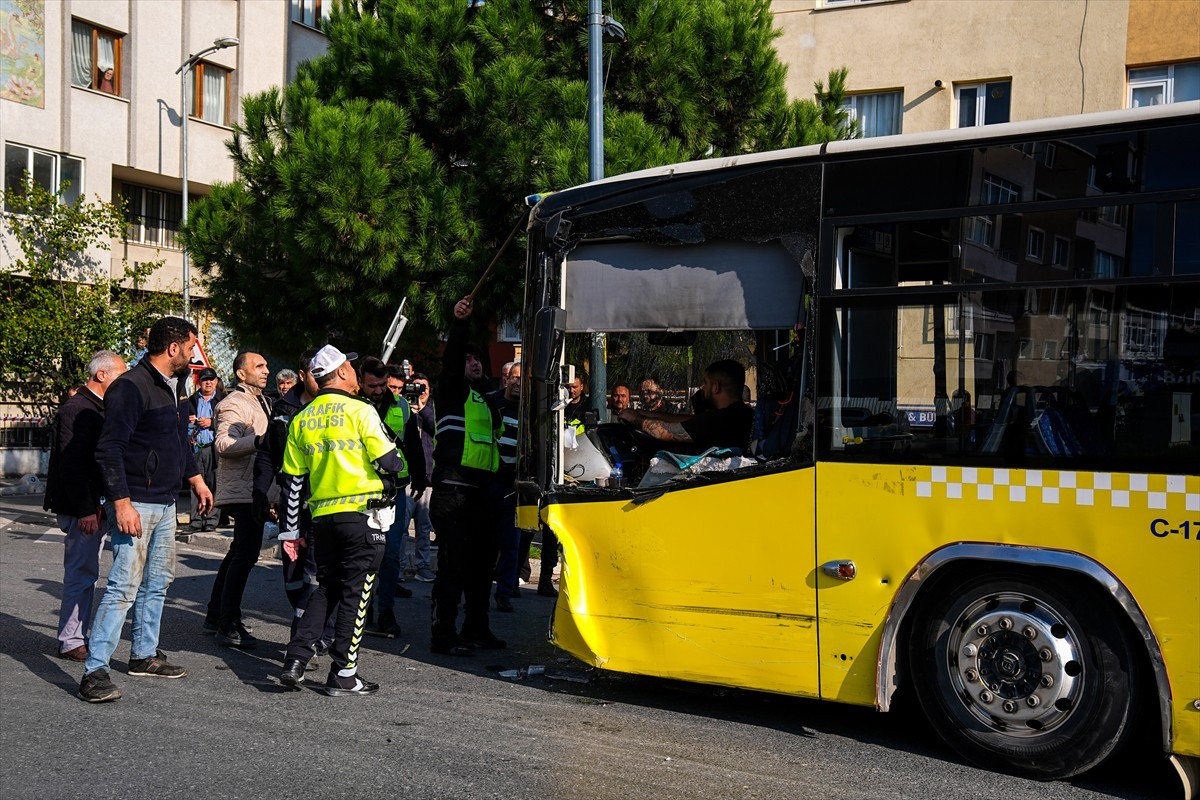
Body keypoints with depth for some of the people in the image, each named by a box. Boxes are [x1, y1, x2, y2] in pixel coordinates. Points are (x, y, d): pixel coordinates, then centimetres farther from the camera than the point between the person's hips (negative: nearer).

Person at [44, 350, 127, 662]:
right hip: (82, 508, -10)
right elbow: (71, 463, -21)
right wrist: (86, 510, -24)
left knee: (85, 574, 15)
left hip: (94, 507, 10)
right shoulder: (76, 409, -15)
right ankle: (71, 643, 3)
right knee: (81, 574, -5)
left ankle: (76, 636, 24)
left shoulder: (99, 409, 15)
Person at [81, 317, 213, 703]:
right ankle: (94, 671, -8)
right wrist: (122, 503, -24)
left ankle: (145, 654, 29)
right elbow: (109, 449, -20)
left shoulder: (172, 387, 14)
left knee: (158, 582, 16)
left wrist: (196, 479, 28)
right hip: (137, 504, -10)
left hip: (166, 504, 10)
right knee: (124, 587, -12)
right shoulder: (130, 387, -16)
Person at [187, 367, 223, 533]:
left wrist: (211, 422, -11)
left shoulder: (223, 400, 5)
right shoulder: (192, 400, 16)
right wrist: (188, 421, 1)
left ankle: (211, 521, 1)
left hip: (214, 448, -3)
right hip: (196, 448, 3)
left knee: (214, 485, -3)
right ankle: (195, 521, 1)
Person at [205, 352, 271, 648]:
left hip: (254, 490, 11)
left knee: (239, 553, 16)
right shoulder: (233, 404, -13)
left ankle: (216, 615, 26)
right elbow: (223, 444, -28)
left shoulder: (261, 402, 20)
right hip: (242, 490, -11)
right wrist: (259, 440, -37)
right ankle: (228, 626, -11)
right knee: (245, 554, -14)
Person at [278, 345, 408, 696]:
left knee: (326, 589, 18)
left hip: (322, 518, 6)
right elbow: (390, 463, -11)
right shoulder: (360, 411, -8)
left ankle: (295, 660, 8)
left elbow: (293, 480, 12)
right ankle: (343, 674, 7)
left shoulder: (301, 420, 10)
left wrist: (290, 531, 16)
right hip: (362, 515, -5)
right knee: (356, 592, 3)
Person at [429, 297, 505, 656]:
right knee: (454, 563, -10)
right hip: (452, 488, -9)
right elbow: (451, 358, -18)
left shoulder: (485, 398, 24)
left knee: (482, 560, 14)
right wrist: (459, 323, -29)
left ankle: (476, 628, 26)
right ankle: (442, 635, -5)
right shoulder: (453, 390, 1)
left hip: (479, 491, 9)